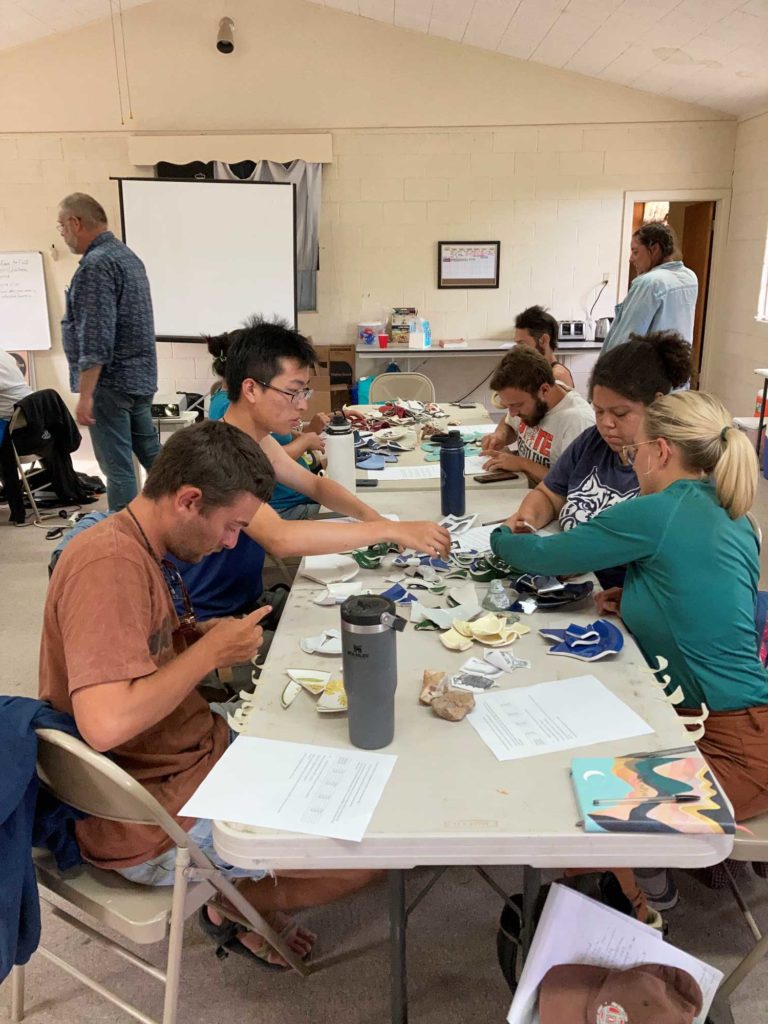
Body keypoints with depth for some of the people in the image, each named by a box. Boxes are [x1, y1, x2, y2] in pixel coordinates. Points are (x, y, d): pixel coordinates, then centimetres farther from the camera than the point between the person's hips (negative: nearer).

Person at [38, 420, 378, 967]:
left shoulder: (141, 548, 4)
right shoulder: (110, 564, -27)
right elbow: (106, 723, -36)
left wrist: (200, 638, -3)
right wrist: (211, 650, -23)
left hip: (191, 754, 10)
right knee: (363, 857, -8)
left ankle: (241, 895, 23)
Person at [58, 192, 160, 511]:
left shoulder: (96, 263, -16)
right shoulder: (128, 255, 15)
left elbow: (96, 337, -23)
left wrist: (85, 395, -21)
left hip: (111, 382, -10)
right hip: (140, 376, 10)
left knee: (117, 467, -3)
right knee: (152, 455, 16)